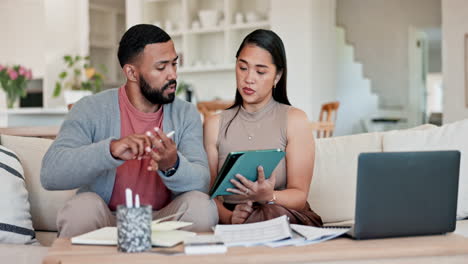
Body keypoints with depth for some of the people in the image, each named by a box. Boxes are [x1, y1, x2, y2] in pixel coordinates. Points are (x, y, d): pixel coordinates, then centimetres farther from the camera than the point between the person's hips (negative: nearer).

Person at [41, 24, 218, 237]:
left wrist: (172, 166, -35)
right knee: (84, 206, -32)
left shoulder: (186, 115, 2)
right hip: (104, 220, -2)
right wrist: (110, 150, -37)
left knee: (200, 204, -26)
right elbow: (49, 174, -21)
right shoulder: (91, 110, -7)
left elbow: (202, 182, -11)